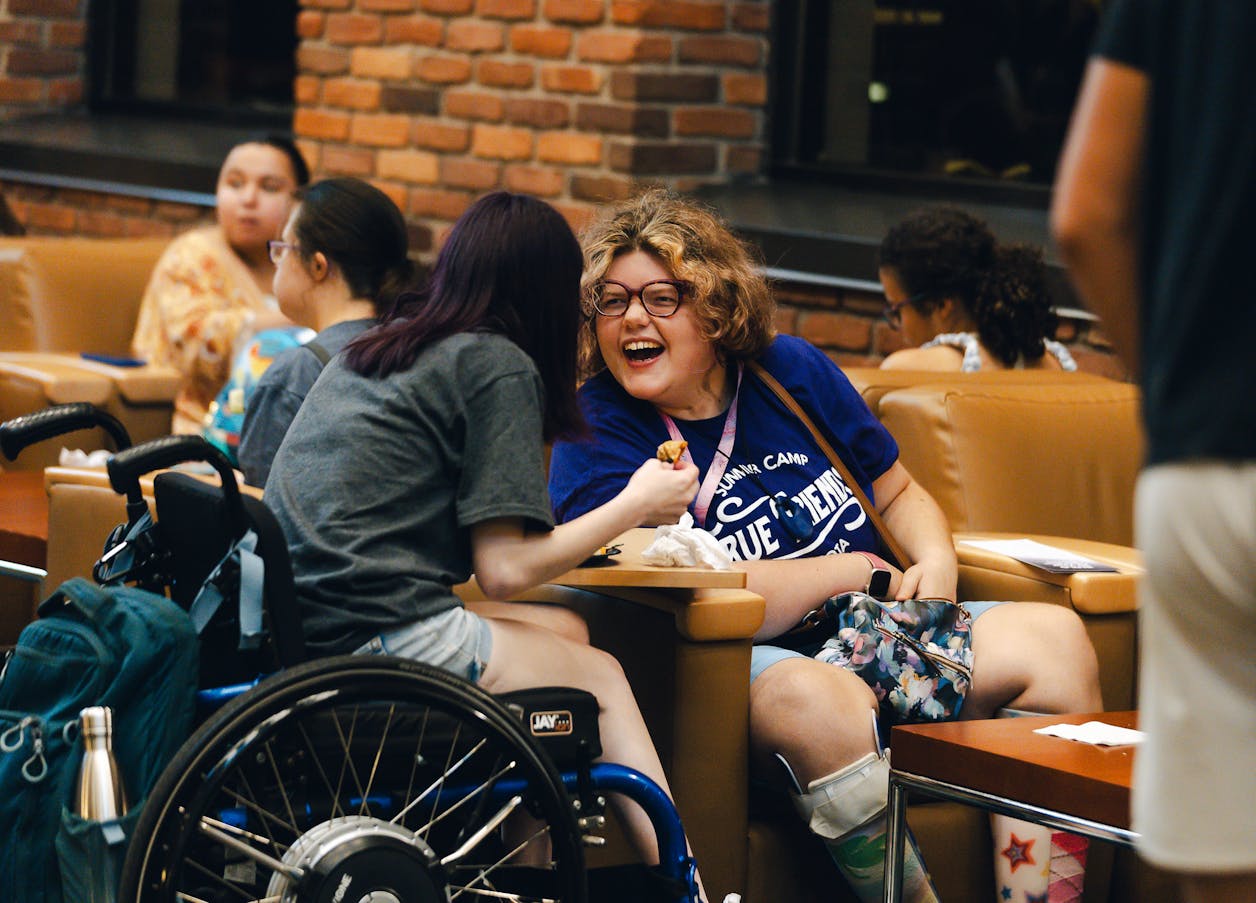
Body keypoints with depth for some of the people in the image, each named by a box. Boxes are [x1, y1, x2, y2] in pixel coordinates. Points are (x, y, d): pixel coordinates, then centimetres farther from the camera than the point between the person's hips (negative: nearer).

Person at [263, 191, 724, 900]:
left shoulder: (372, 350, 20)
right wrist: (635, 507, 6)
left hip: (290, 630, 8)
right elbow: (504, 570, -7)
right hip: (371, 637, -8)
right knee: (601, 677, 9)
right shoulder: (502, 367, -3)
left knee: (565, 631, 17)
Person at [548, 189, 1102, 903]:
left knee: (1053, 635, -15)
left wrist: (937, 562, 0)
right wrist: (857, 571, -7)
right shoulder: (596, 434, -5)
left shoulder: (791, 369, 12)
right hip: (747, 668, -6)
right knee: (813, 697, -40)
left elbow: (899, 492, 24)